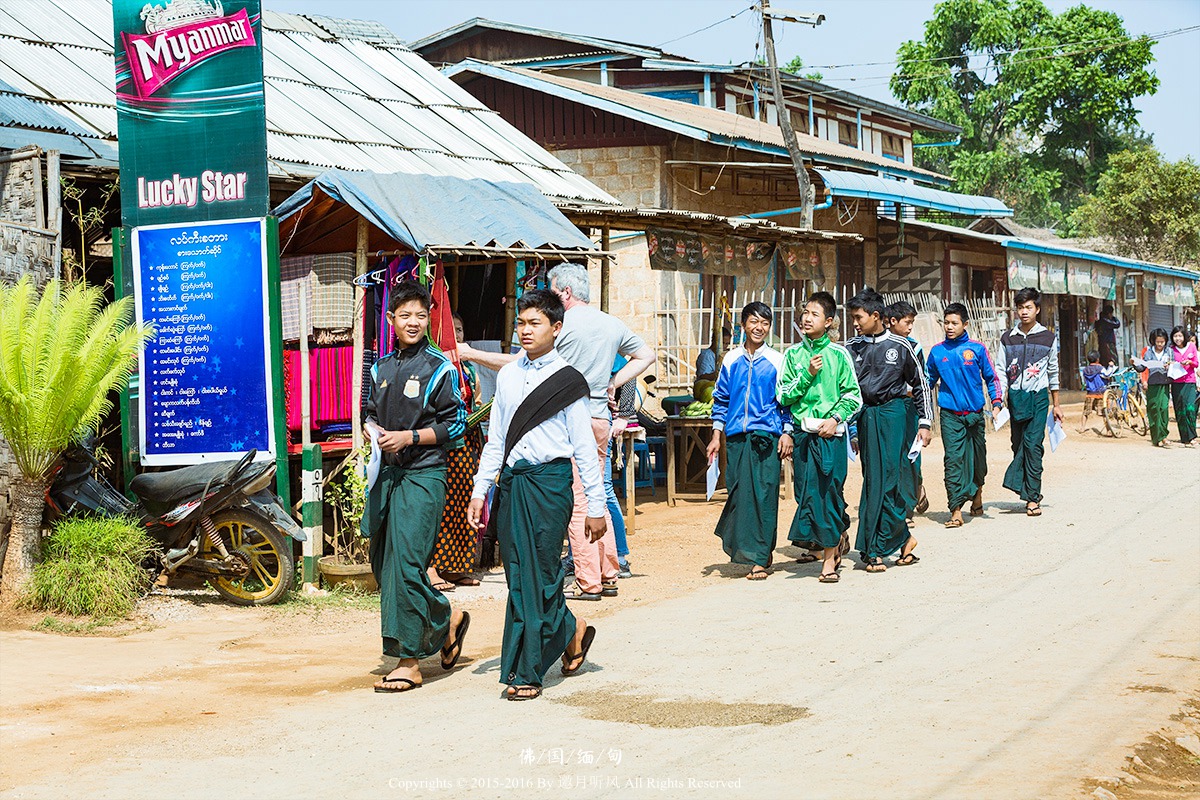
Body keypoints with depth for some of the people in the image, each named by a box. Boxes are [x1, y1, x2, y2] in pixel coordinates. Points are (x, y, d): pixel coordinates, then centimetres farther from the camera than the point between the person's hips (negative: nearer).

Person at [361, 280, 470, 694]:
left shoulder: (439, 368, -3)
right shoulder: (381, 368, 14)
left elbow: (455, 423, -4)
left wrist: (409, 437, -14)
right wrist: (373, 430, 2)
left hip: (423, 474, -7)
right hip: (386, 472, 7)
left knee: (405, 562, -12)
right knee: (382, 562, 9)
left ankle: (409, 662, -6)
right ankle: (446, 617, 29)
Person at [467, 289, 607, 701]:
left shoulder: (567, 381, -2)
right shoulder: (507, 376, 11)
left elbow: (584, 447, -1)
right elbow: (496, 439, 15)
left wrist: (595, 505, -2)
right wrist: (479, 491, 9)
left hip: (549, 481, -5)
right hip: (511, 481, 5)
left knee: (538, 574, -4)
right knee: (518, 573, 6)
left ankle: (526, 671, 2)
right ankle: (570, 631, 29)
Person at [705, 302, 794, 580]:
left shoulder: (777, 361, 4)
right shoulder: (731, 360, 10)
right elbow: (721, 399, 14)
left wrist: (787, 433, -3)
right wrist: (716, 436, 10)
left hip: (766, 436, -3)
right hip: (736, 437, 3)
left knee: (762, 495, -6)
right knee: (738, 493, 2)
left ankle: (759, 559, 0)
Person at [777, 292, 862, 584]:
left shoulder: (838, 354, 2)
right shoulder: (793, 354, 8)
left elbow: (853, 395, 3)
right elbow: (784, 396, 4)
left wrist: (835, 418, -11)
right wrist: (807, 374, -8)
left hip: (831, 431, -2)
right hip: (802, 431, 3)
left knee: (828, 491, -4)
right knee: (806, 491, 1)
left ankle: (829, 555, 4)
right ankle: (837, 539, 23)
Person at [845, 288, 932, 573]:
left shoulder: (901, 346, 0)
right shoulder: (852, 348, 7)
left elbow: (920, 384, 6)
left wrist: (925, 422, 4)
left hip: (893, 414, -3)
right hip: (865, 417, 4)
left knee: (888, 480, -8)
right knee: (873, 481, 1)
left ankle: (875, 549, -5)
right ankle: (903, 537, 13)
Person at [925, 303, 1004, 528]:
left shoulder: (977, 349, 0)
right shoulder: (937, 352, 4)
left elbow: (991, 378, 7)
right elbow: (929, 381, 15)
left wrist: (996, 404, -3)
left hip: (975, 414, 0)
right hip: (949, 415, 0)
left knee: (977, 458, 12)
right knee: (953, 459, -9)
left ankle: (977, 494, 40)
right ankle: (956, 511, -12)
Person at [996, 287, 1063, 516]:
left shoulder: (1048, 338, 4)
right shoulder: (1008, 338, 7)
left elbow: (1053, 373, 11)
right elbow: (1001, 372, 6)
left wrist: (1056, 405, 13)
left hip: (1039, 397, -2)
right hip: (1015, 397, 3)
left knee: (1033, 445, -11)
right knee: (1018, 445, 6)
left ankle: (1032, 498, -9)